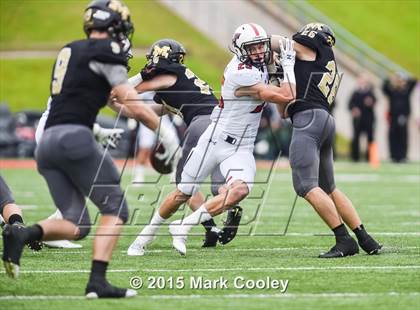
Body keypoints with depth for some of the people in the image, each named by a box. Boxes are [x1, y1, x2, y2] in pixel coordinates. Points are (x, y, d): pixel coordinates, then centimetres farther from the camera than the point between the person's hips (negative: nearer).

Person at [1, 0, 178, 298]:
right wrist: (166, 134, 2)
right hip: (75, 138, -8)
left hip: (47, 141, 8)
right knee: (115, 210, 3)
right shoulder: (104, 51, -2)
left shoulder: (69, 51, 23)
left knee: (76, 224, 7)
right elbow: (132, 103, -5)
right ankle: (97, 281, -11)